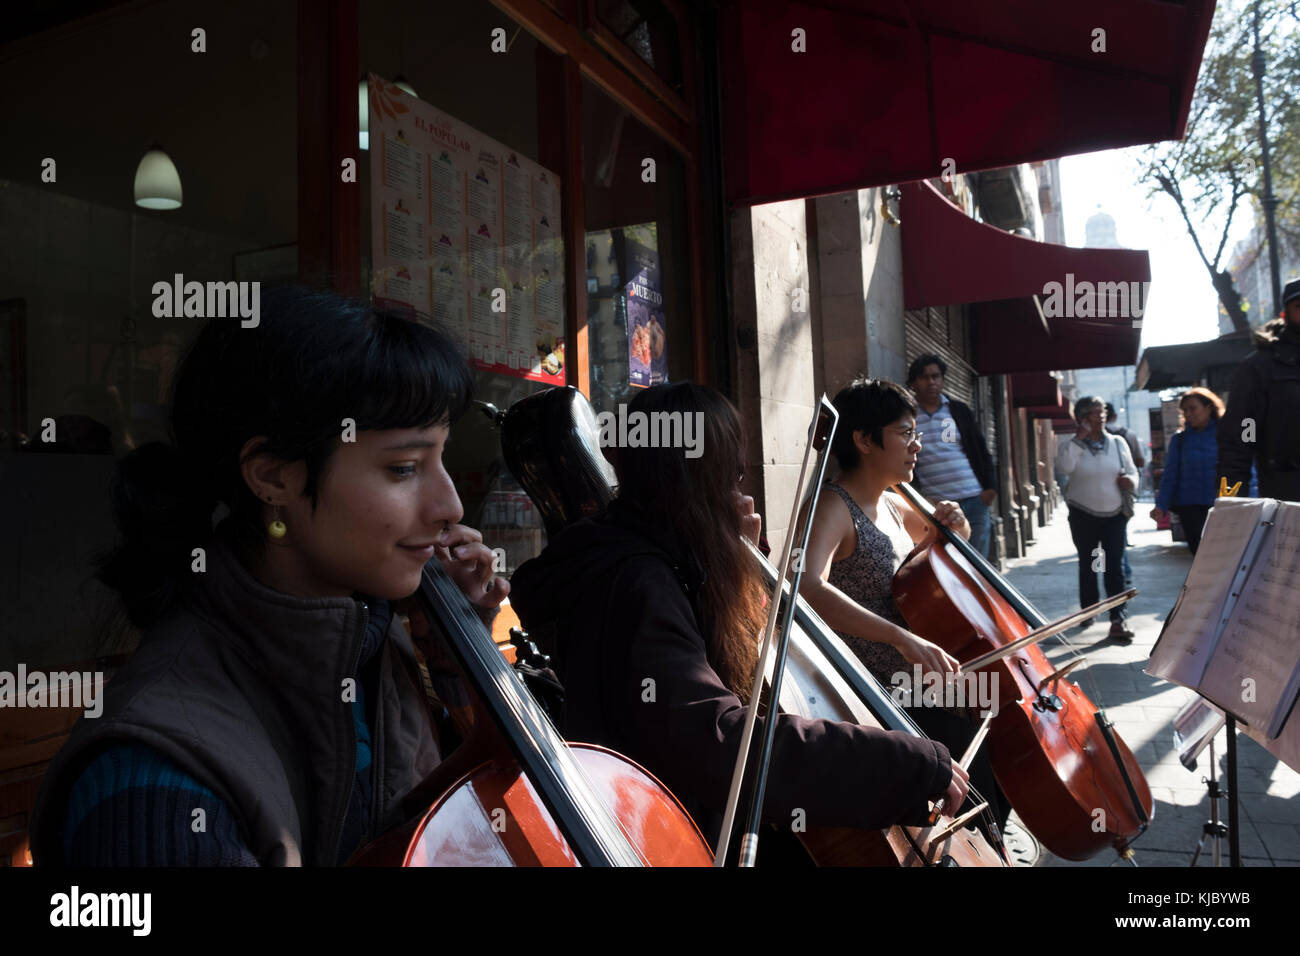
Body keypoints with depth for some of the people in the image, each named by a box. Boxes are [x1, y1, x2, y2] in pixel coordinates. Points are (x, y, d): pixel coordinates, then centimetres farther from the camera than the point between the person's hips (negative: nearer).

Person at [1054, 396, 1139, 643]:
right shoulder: (1070, 445, -3)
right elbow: (1064, 468, -24)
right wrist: (1079, 438, -21)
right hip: (1083, 515, -1)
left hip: (1114, 514, 1)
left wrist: (1131, 481, -13)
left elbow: (1132, 472, 11)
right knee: (1087, 564, 10)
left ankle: (1118, 620, -6)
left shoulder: (1118, 442, 4)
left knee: (1115, 566, -4)